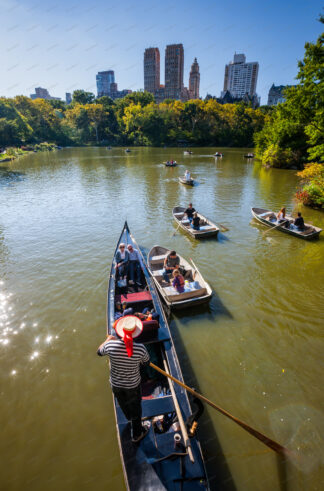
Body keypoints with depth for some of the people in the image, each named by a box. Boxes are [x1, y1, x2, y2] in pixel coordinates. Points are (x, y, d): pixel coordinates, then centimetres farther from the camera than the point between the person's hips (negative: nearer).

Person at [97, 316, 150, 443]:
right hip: (133, 385, -2)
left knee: (123, 403, 35)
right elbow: (146, 362, -10)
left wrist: (108, 339, 11)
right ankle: (136, 434, 52)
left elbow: (99, 352, -5)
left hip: (115, 384, 2)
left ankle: (129, 417, 66)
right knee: (135, 407, 27)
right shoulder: (140, 349, -32)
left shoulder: (110, 345, -30)